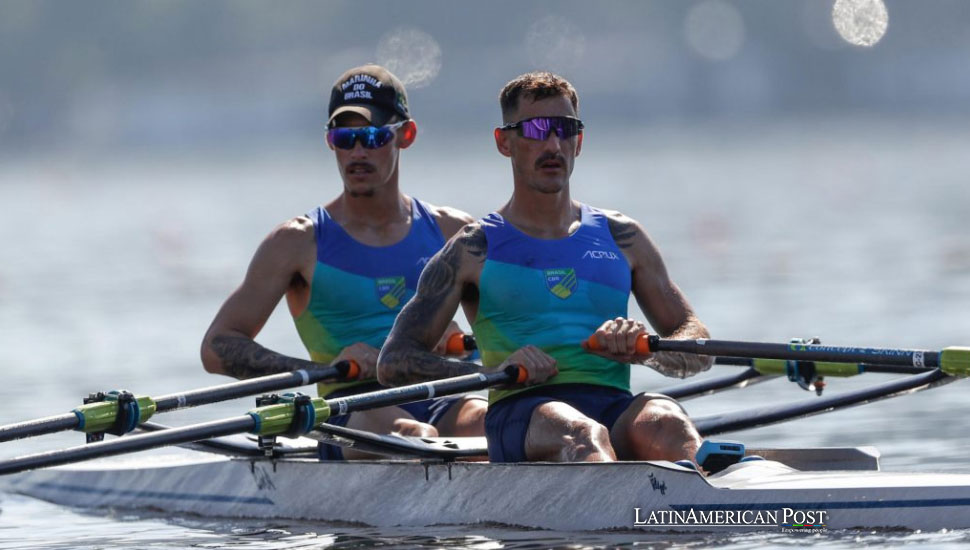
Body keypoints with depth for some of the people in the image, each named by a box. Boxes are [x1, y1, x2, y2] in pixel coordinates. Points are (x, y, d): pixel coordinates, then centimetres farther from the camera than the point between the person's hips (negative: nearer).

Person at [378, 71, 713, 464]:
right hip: (521, 411, -4)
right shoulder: (474, 250, 14)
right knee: (582, 434, -39)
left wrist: (642, 351, -3)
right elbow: (393, 362, 7)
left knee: (666, 423, -33)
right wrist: (492, 372, -10)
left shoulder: (621, 237, 23)